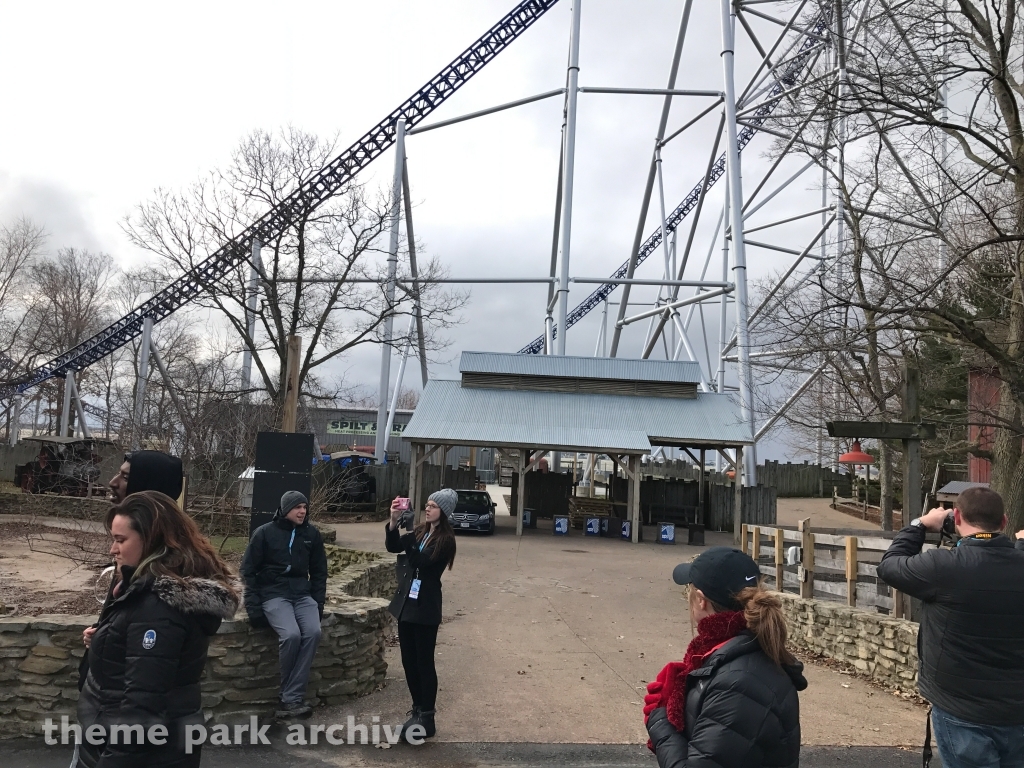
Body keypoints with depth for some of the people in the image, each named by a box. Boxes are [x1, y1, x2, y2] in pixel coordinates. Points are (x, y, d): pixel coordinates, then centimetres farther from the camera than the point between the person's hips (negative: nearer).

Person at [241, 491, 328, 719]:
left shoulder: (312, 534, 7)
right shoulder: (265, 533, -4)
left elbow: (319, 572, 14)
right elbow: (249, 570, -1)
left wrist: (318, 602, 3)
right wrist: (253, 605, -10)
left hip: (302, 594, 4)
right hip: (273, 594, -3)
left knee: (313, 633, -24)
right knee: (291, 635, -29)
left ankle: (290, 699, -20)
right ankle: (292, 697, -7)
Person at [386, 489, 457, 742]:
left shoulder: (445, 539, -11)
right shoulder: (419, 531, 9)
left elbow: (421, 560, -24)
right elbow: (392, 546, -3)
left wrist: (406, 531, -29)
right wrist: (394, 521, -18)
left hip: (426, 607, -7)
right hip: (405, 602, 7)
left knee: (424, 662, -2)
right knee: (409, 661, 12)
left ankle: (427, 718, 7)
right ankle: (417, 710, 25)